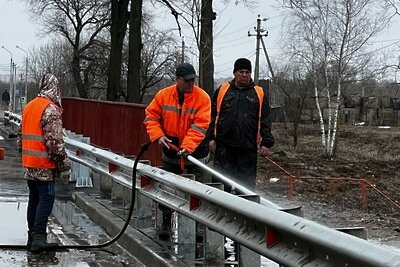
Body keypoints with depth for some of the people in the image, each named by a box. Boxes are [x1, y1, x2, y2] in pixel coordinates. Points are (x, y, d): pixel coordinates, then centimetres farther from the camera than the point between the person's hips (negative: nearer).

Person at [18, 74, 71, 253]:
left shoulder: (29, 107, 13)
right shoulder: (51, 109, -13)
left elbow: (21, 136, 20)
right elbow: (55, 141, -18)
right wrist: (64, 164, -11)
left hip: (28, 164, 8)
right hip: (44, 165, -8)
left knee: (34, 198, 13)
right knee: (46, 198, -6)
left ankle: (32, 237, 17)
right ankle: (39, 237, -12)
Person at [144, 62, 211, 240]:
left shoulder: (202, 98, -13)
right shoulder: (163, 95, -4)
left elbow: (200, 126, -20)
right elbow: (151, 116, 2)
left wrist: (188, 146, -29)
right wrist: (158, 135, -14)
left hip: (195, 152, -3)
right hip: (171, 150, 3)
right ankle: (166, 224, 21)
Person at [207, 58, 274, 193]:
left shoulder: (259, 94, 11)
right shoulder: (222, 90, 12)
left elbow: (265, 121, 8)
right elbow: (213, 116, 10)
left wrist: (266, 143, 0)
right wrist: (211, 138, 1)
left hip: (248, 147, 0)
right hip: (224, 145, 0)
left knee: (246, 182, 2)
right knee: (221, 181, 0)